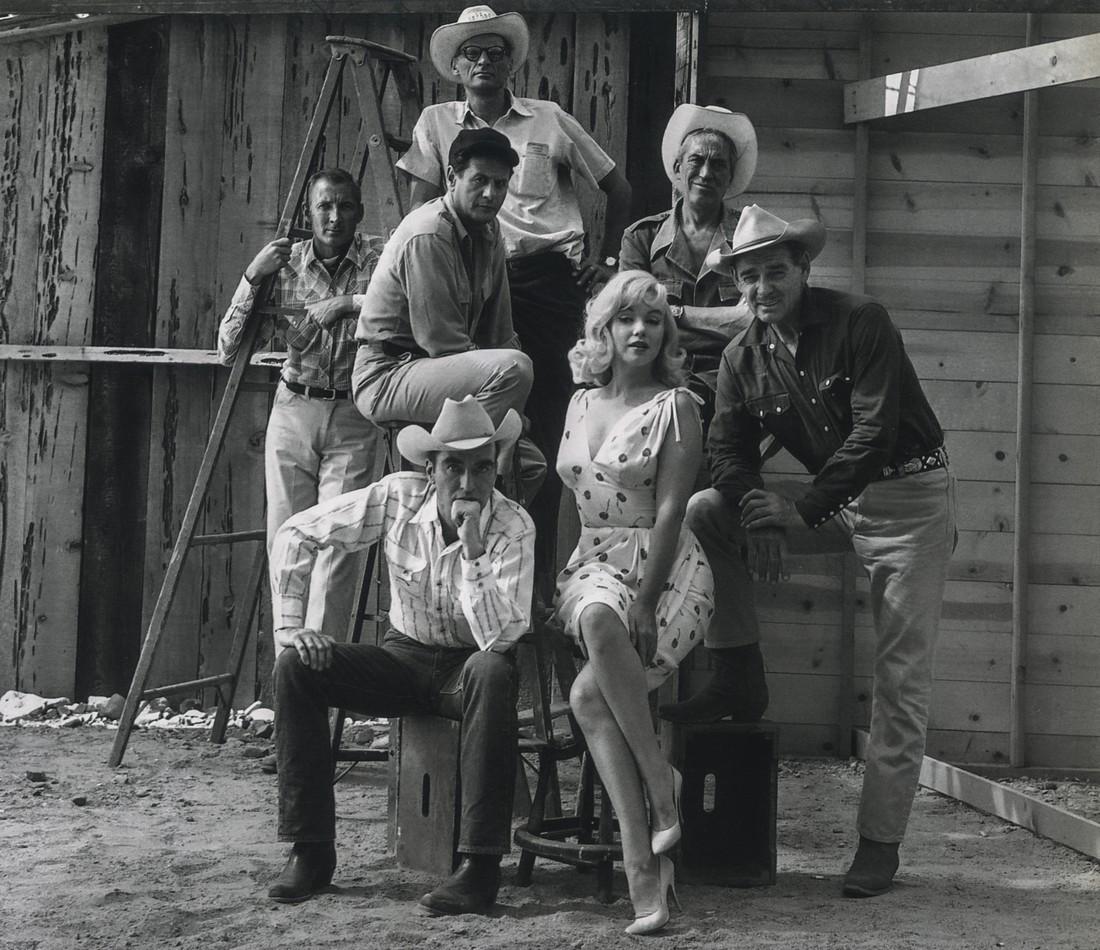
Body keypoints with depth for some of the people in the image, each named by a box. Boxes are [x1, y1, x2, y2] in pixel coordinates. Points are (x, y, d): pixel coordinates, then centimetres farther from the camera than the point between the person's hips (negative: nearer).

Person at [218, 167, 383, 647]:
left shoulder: (378, 259, -2)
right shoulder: (285, 262, 3)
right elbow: (227, 350, 2)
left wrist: (348, 305, -22)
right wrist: (252, 277, -9)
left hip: (354, 419, -2)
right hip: (293, 411, 2)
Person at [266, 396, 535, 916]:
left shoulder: (513, 528, -20)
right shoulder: (398, 497, -12)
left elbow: (500, 639, -30)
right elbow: (296, 534, -4)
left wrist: (473, 550, -37)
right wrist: (290, 627, -11)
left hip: (469, 664, -3)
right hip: (404, 655, 3)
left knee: (491, 673, -39)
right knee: (295, 668, -19)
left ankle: (480, 866, -35)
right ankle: (310, 853, -12)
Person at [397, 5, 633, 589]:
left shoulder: (549, 121, 9)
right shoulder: (436, 124, 11)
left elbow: (617, 188, 17)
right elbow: (421, 212, 8)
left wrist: (606, 259, 10)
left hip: (550, 278, -1)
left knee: (546, 420, -4)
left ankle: (539, 570, 1)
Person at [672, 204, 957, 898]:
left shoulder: (862, 323, -15)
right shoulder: (743, 357, 1)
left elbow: (874, 431, -22)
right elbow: (730, 450, -2)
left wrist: (802, 510, -26)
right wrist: (759, 519, -21)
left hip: (911, 495, -5)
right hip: (832, 500, 5)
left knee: (902, 676, -7)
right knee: (706, 511, -10)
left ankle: (881, 841, -1)